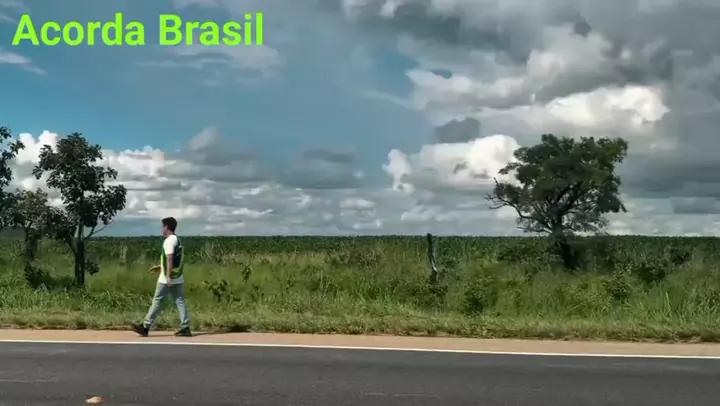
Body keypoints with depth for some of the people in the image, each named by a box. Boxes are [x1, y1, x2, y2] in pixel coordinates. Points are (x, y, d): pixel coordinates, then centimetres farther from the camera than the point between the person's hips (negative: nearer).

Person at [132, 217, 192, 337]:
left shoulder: (169, 240, -13)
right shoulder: (177, 239, 15)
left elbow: (170, 259, -21)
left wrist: (168, 277, -22)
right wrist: (160, 267, 27)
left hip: (167, 279, -8)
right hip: (178, 278, 8)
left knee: (157, 301, -1)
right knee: (180, 301, 4)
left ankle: (145, 327, 7)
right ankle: (185, 328, 0)